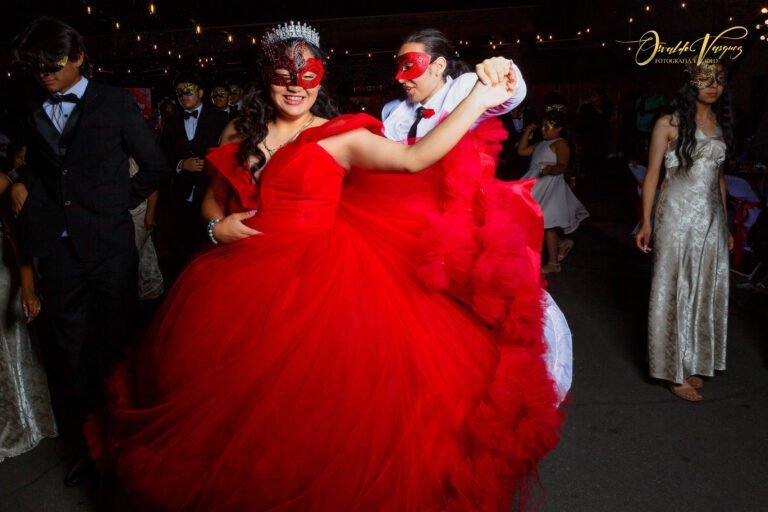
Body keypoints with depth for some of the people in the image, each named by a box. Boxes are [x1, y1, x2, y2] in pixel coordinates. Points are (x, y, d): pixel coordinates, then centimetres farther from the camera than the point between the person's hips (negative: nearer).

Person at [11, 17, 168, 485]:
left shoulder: (116, 103, 1)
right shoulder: (35, 112, 12)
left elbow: (154, 165, 4)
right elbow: (36, 167, 21)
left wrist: (120, 202, 2)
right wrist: (22, 184, 1)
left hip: (108, 244, -3)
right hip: (57, 248, 4)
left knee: (118, 345, 7)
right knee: (75, 351, 13)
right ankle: (87, 442, 27)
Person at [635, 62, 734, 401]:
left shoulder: (721, 124, 11)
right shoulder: (669, 124, -6)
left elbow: (719, 176, 15)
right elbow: (652, 174, -6)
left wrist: (725, 223, 15)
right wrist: (646, 222, -11)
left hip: (711, 217, 6)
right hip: (678, 216, -6)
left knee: (706, 290, 11)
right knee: (675, 289, 2)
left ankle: (695, 363, 26)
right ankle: (674, 370, 13)